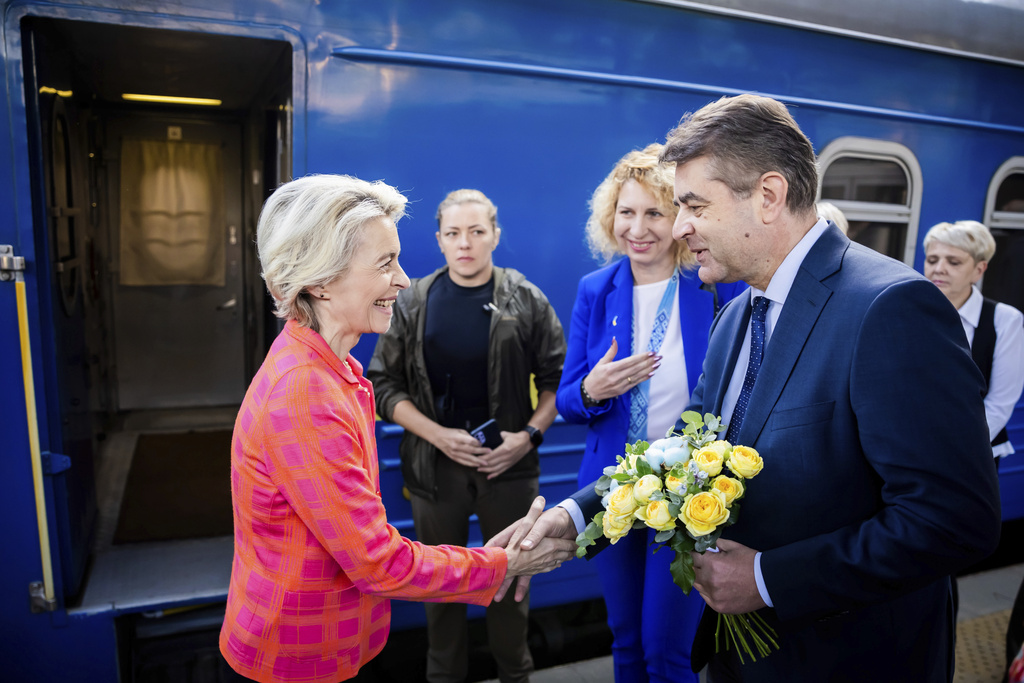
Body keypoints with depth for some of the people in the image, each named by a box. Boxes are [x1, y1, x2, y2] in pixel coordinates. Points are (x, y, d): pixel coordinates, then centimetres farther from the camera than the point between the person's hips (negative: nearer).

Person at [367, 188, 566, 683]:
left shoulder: (526, 300, -2)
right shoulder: (412, 303, -1)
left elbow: (557, 377, 1)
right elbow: (383, 383, -1)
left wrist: (529, 434, -12)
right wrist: (439, 435, -12)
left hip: (509, 461, 0)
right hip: (435, 461, 1)